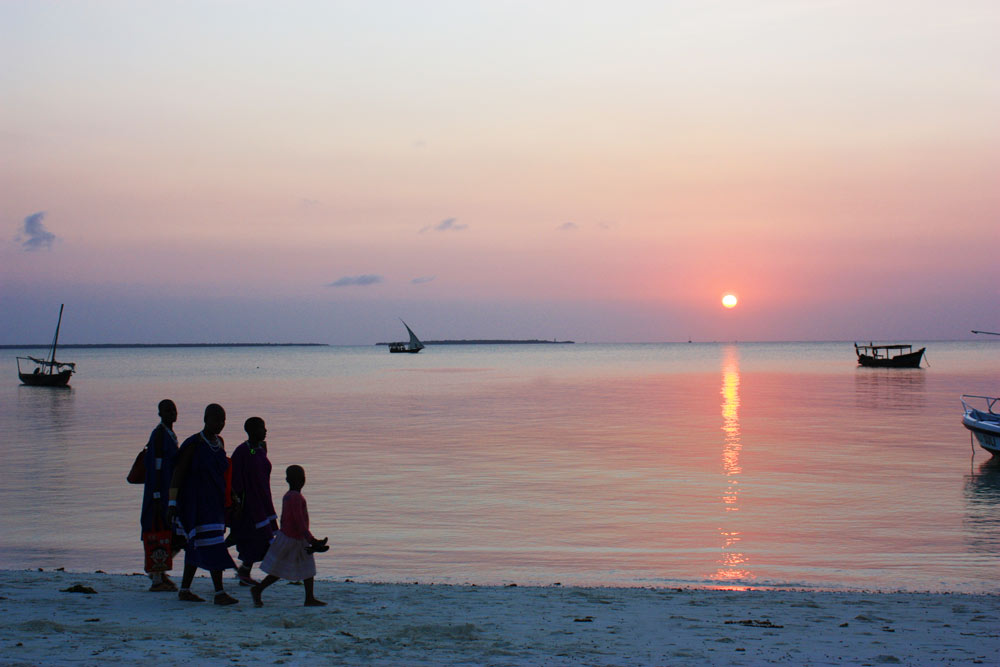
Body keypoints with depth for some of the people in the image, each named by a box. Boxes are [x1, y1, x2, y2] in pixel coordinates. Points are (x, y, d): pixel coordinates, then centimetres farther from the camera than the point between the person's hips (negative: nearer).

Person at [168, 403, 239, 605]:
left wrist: (229, 499, 18)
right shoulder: (193, 444, -13)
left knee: (197, 546, 12)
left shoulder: (219, 442, 10)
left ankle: (184, 590, 20)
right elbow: (178, 473, -12)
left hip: (214, 502, 8)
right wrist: (172, 502, -16)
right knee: (212, 545, -14)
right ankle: (219, 592, -14)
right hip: (197, 502, -8)